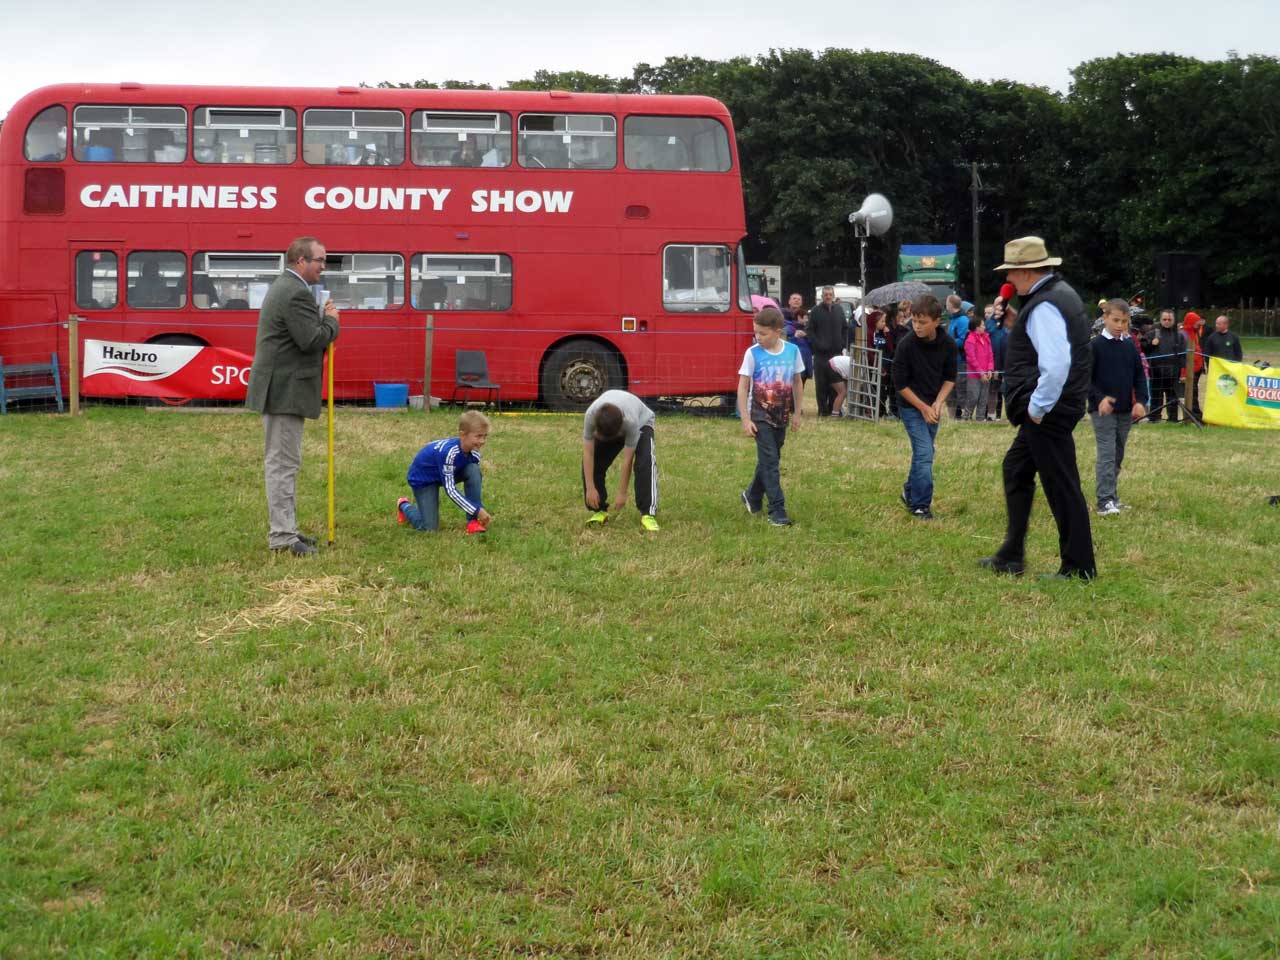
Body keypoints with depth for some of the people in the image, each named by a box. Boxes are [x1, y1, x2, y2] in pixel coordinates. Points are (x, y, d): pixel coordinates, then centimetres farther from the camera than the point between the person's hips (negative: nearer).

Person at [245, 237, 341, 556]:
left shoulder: (284, 287, 18)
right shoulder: (297, 293, -17)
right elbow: (312, 340, -23)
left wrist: (323, 318, 7)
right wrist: (331, 320, -6)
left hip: (278, 389, 11)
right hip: (285, 391, -11)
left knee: (283, 462, 16)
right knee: (283, 463, -8)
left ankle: (285, 529, 23)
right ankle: (282, 537, -5)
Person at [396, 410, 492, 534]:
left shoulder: (474, 454, -17)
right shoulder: (449, 452, -39)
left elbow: (476, 482, -5)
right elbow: (450, 490, -37)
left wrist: (481, 511, -18)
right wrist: (477, 510, -37)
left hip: (448, 475, 6)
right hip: (423, 478, -6)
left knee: (473, 470, -23)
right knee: (430, 528, -11)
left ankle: (474, 520, -13)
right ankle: (404, 506, 21)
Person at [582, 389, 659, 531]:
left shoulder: (631, 421, -44)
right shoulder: (590, 415, -38)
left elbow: (627, 460, -36)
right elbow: (588, 453, -31)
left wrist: (622, 494, -30)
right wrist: (590, 488, -32)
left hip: (641, 423, -3)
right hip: (605, 425, 4)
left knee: (645, 462, -30)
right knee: (591, 462, -14)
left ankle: (648, 513, -28)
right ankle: (599, 510, 3)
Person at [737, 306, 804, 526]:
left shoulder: (792, 351, -3)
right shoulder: (753, 353, -12)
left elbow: (797, 382, 9)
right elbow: (743, 387, -9)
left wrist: (796, 413, 11)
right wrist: (745, 419, -14)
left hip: (781, 415, 4)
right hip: (760, 415, -4)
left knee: (769, 458, 15)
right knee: (770, 461, -8)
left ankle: (752, 496, 36)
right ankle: (777, 510, -7)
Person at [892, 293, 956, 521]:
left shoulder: (947, 344, -8)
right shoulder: (906, 345, -19)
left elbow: (950, 377, 4)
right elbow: (900, 384, -13)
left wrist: (938, 403, -10)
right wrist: (923, 407, -13)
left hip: (933, 406, 5)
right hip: (911, 406, -5)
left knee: (923, 453, 14)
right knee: (924, 453, -12)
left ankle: (910, 493, 34)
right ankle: (921, 506, -5)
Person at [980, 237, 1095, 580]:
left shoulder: (1043, 307, -20)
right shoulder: (1060, 292, 13)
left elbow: (1056, 366, -30)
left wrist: (1038, 407, -21)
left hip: (1048, 412, -11)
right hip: (1051, 409, 11)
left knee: (1061, 487, -3)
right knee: (1016, 469, 20)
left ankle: (1079, 568, 6)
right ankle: (1011, 556, 28)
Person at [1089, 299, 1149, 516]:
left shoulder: (1130, 346, 8)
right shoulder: (1095, 345, -8)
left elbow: (1139, 376, 11)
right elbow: (1086, 378, -9)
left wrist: (1141, 401, -2)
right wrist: (1099, 398, -21)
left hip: (1126, 410, 6)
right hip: (1102, 410, -6)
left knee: (1118, 455, 13)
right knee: (1106, 454, -12)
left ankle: (1110, 494, 24)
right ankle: (1105, 501, -15)